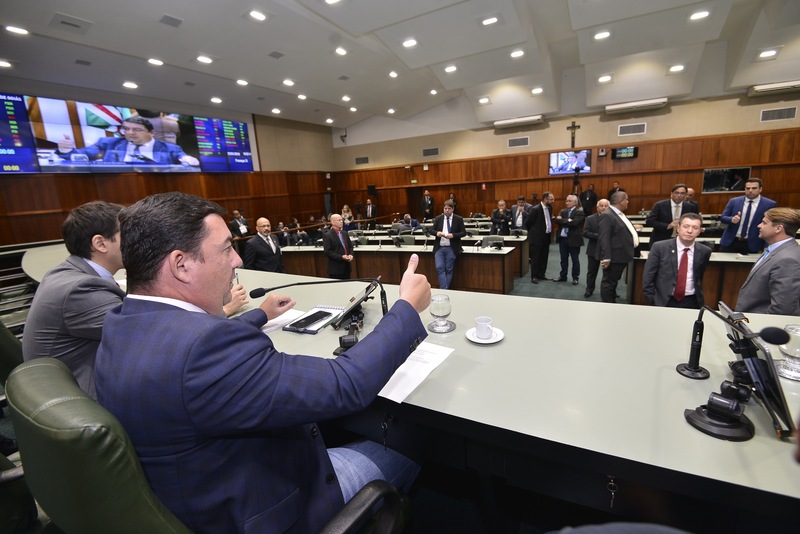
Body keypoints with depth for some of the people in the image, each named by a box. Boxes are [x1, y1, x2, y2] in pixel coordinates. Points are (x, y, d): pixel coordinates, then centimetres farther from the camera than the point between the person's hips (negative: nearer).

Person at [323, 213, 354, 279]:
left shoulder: (345, 233, 13)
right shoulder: (327, 235, -9)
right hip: (335, 269, -6)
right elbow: (327, 252, -14)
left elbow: (350, 246, 19)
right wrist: (341, 257, -20)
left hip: (346, 267, 7)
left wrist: (351, 254, -2)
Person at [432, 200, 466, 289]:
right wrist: (437, 233, -13)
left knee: (449, 270, 3)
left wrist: (453, 235, -17)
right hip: (439, 248, 2)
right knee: (439, 268, -9)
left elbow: (463, 233, -1)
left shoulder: (458, 219, 1)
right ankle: (444, 290, -5)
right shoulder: (438, 218, 8)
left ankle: (445, 289, 13)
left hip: (451, 249, -2)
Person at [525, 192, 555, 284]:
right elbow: (527, 223, -10)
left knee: (544, 257, 13)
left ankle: (541, 274, 25)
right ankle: (534, 276, 9)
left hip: (546, 237, 7)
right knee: (535, 258, 1)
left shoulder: (548, 208, 7)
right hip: (537, 238, -7)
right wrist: (533, 232, 3)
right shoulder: (535, 209, -16)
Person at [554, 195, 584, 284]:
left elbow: (574, 223, -21)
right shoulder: (563, 211, 11)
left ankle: (575, 278, 16)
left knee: (575, 260, 6)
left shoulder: (579, 212, -7)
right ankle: (563, 276, 25)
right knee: (563, 259, 14)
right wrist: (567, 221, -16)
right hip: (562, 238, 6)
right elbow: (557, 220, -4)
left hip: (573, 239, -5)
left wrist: (563, 221, -11)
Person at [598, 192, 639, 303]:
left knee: (614, 281, 18)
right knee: (609, 282, -1)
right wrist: (606, 257, -28)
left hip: (621, 256, 10)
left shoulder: (619, 214, 15)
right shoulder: (607, 215, -18)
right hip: (614, 257, -10)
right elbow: (604, 238, -24)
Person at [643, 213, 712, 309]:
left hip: (691, 302, 3)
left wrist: (699, 297, 13)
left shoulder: (704, 251, 0)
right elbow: (648, 276, -6)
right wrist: (653, 300, -9)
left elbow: (699, 278, 16)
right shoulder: (659, 247, -9)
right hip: (664, 301, -2)